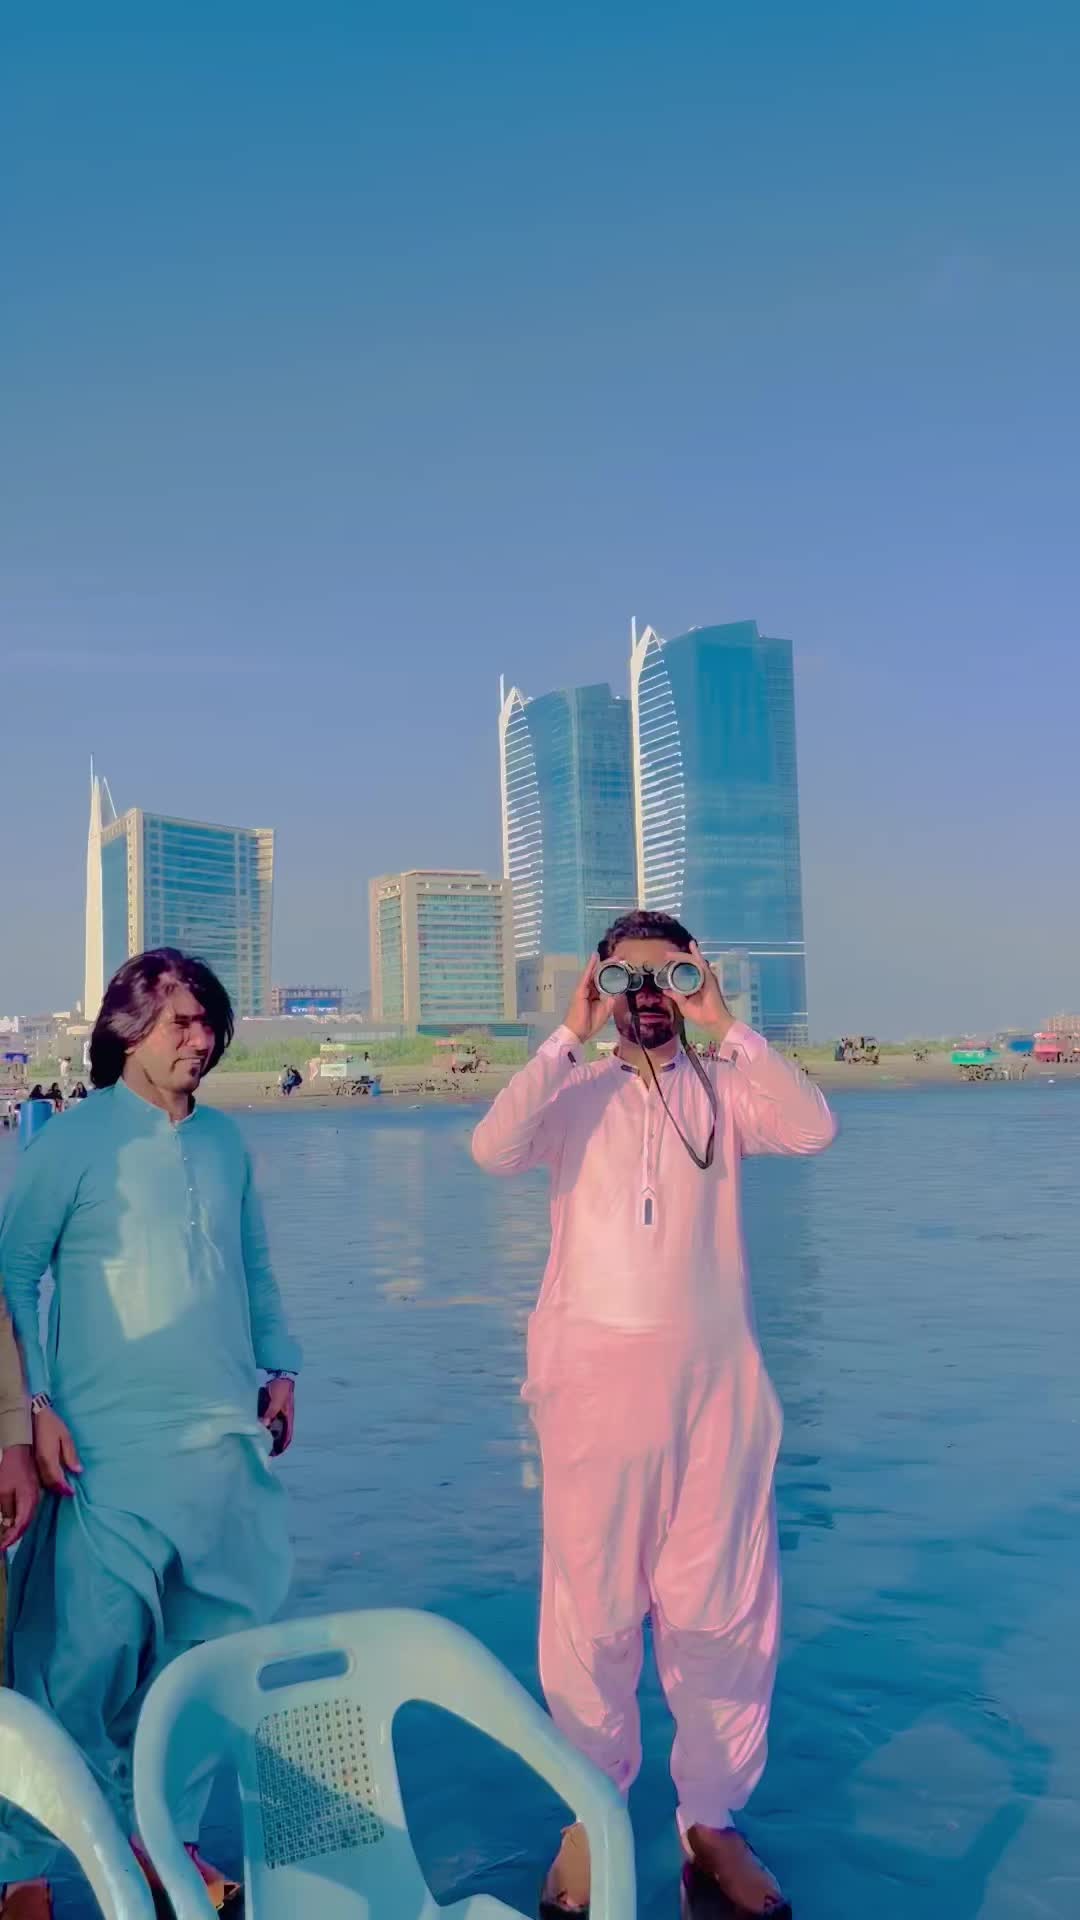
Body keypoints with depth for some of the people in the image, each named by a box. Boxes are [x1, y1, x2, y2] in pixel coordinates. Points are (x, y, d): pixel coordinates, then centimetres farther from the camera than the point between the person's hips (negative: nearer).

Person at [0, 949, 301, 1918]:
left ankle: (169, 1831, 30)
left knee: (209, 1652, 12)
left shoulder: (225, 1140, 11)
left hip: (227, 1439, 5)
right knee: (88, 1656, -3)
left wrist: (279, 1369, 11)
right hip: (113, 1448, -5)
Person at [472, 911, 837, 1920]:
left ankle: (711, 1819, 27)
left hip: (714, 1380, 1)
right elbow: (493, 1148, -18)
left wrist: (726, 1028, -15)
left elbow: (812, 1128, -15)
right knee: (591, 1613, 8)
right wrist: (569, 1036, -16)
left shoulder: (722, 1091, 4)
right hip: (596, 1376, -1)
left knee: (724, 1611, 9)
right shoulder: (573, 1096, 2)